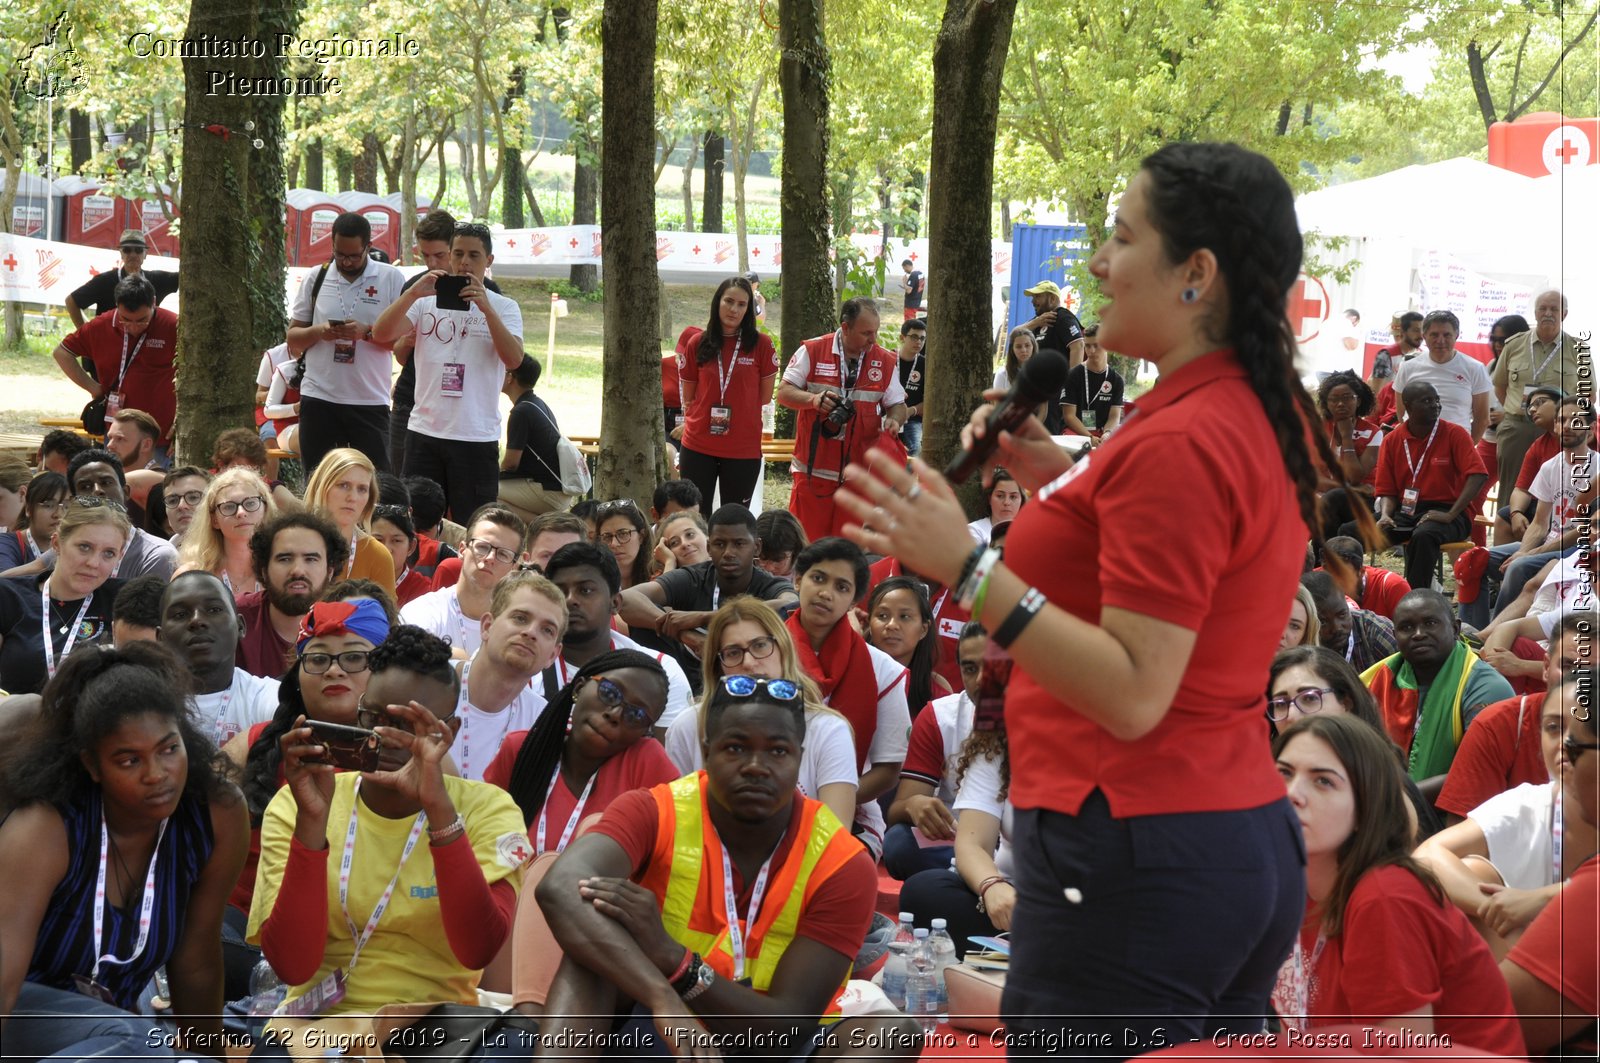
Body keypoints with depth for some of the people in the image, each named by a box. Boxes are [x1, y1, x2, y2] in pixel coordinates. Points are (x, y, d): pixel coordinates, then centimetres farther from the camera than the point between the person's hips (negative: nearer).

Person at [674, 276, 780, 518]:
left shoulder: (760, 344, -4)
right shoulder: (697, 343, 3)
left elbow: (765, 396, 3)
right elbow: (688, 397, 10)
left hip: (744, 449, -2)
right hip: (698, 446, 2)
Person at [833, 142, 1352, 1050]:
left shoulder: (1176, 443, -18)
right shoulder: (1268, 421, 11)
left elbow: (1134, 694, -22)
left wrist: (970, 568, -24)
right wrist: (1063, 478, 19)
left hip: (1138, 861, -10)